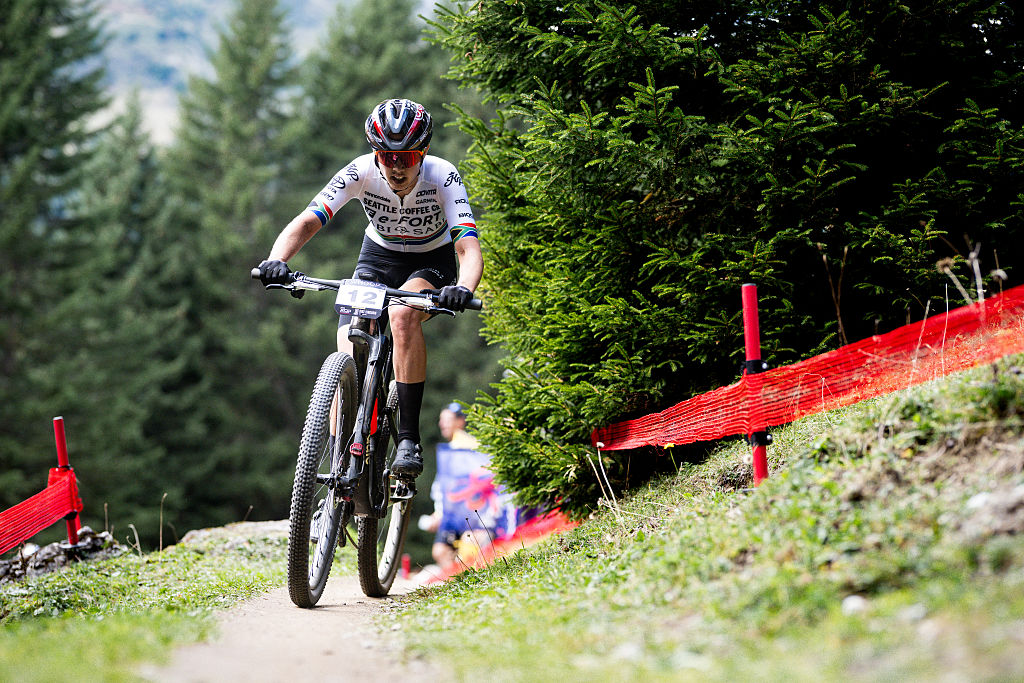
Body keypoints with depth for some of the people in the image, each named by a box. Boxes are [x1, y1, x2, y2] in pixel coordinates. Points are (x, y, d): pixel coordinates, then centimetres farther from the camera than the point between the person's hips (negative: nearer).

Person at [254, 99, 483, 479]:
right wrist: (277, 261, -50)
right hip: (378, 257, 2)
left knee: (402, 316, -35)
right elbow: (306, 222, -30)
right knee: (349, 358, -18)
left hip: (432, 262, -2)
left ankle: (409, 439, -27)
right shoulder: (361, 172, -25)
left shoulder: (442, 177, -29)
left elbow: (469, 248, -38)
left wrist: (463, 289, -60)